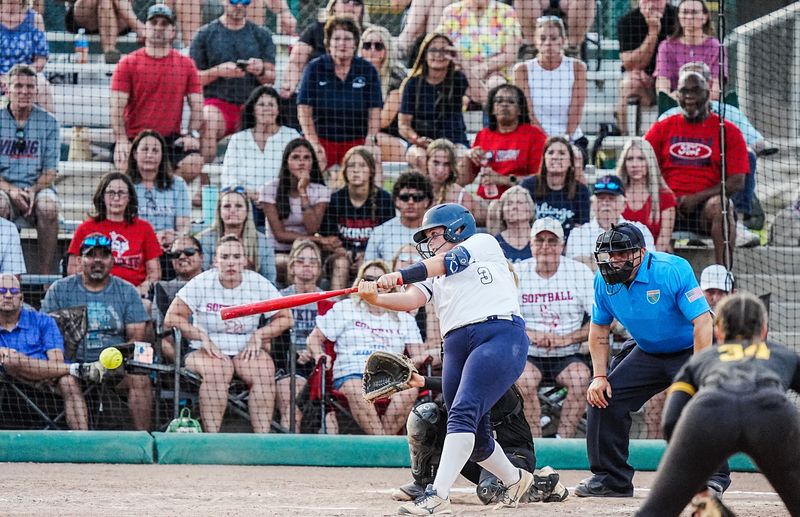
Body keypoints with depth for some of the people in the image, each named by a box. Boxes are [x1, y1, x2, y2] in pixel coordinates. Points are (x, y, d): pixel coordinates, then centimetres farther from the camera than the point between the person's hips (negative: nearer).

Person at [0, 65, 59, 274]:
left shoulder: (48, 122, 5)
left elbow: (50, 170, 4)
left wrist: (32, 191, -17)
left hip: (38, 188, 1)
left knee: (48, 205, -34)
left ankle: (46, 272, -27)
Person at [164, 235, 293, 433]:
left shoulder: (259, 284, 2)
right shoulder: (201, 283, -3)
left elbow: (285, 318, 6)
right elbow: (172, 318, -6)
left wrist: (259, 335, -9)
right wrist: (202, 337, -16)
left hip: (246, 351, 2)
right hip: (206, 351, -2)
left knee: (264, 373, -29)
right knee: (217, 371, -35)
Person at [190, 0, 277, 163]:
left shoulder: (262, 35, 16)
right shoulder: (206, 34, 11)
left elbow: (271, 79, 14)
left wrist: (261, 72, -10)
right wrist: (218, 71, -10)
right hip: (217, 102, -1)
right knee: (207, 122, -35)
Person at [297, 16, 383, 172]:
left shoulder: (368, 70, 3)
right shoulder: (315, 68, 1)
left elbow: (374, 111, 2)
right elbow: (304, 110, -3)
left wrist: (371, 141, -12)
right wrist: (314, 144, -11)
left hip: (357, 142, 0)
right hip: (321, 140, 0)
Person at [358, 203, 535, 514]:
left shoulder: (483, 243, 11)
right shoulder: (433, 278, 24)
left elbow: (447, 263, -8)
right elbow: (410, 300, 4)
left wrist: (401, 275, -22)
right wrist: (375, 298, -16)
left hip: (501, 335, -7)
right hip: (457, 346, 7)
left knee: (463, 414, -22)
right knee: (474, 436, 8)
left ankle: (438, 496, -32)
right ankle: (514, 480, 35)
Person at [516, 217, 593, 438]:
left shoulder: (580, 273, 0)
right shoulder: (516, 273, 3)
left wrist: (566, 339, -15)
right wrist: (530, 335, -16)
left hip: (568, 355, 0)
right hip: (527, 355, 0)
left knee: (580, 378, -31)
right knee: (523, 379, -32)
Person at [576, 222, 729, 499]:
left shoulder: (672, 271, -28)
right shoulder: (604, 281, -10)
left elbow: (703, 322, -32)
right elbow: (599, 329, 5)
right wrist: (599, 376, -5)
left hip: (690, 351, -6)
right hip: (647, 353, 6)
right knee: (603, 397, -3)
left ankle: (714, 475, -14)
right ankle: (610, 478, 10)